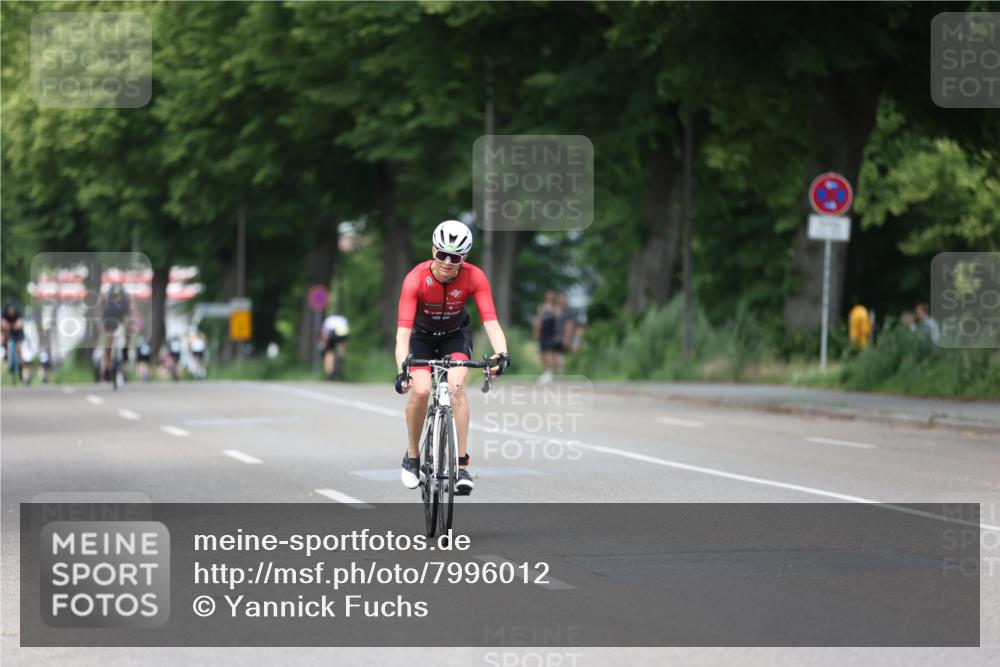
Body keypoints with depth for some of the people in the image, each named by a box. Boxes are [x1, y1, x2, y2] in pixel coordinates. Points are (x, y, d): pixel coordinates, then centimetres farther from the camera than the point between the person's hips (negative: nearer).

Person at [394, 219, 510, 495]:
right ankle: (412, 456, 2)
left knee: (456, 386, -24)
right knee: (421, 390, -22)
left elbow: (490, 320, -34)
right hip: (422, 336, -1)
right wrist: (401, 370, -53)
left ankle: (462, 464, -19)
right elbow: (403, 330, -39)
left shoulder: (475, 278, -27)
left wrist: (501, 354, -53)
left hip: (455, 335, 1)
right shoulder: (416, 278, -32)